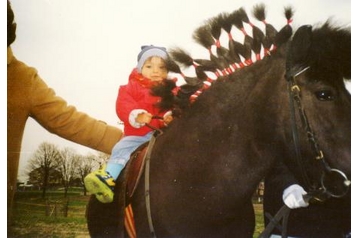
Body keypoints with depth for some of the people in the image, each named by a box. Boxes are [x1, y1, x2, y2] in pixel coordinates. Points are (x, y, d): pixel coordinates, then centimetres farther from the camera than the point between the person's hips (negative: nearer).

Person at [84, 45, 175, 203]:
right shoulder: (133, 87, 9)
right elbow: (123, 106, -7)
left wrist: (170, 116, -22)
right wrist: (136, 116, -28)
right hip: (137, 135, -1)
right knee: (122, 148, -25)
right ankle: (108, 178, -29)